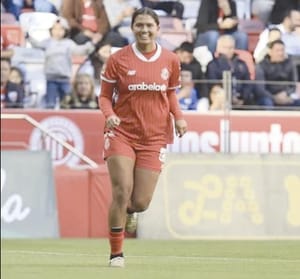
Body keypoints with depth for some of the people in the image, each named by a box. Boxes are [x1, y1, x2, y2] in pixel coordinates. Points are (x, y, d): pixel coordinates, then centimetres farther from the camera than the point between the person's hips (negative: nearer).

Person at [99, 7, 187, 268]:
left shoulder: (170, 60, 3)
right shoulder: (118, 59, -3)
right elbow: (105, 95, 4)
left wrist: (178, 117, 0)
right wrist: (109, 115, -17)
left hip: (155, 136, 2)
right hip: (122, 132, -2)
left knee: (140, 202, -2)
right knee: (122, 191, -16)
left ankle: (129, 211, 39)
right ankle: (116, 253, -1)